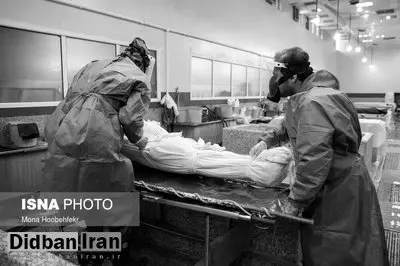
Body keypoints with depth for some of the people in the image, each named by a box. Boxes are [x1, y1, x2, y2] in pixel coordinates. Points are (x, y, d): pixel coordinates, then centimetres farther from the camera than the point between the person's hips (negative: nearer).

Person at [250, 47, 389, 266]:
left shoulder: (313, 103, -24)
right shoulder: (309, 96, 9)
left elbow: (313, 161, -31)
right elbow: (289, 124, 28)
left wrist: (295, 202, -23)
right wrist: (267, 140, 13)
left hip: (341, 194, -10)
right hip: (337, 187, 10)